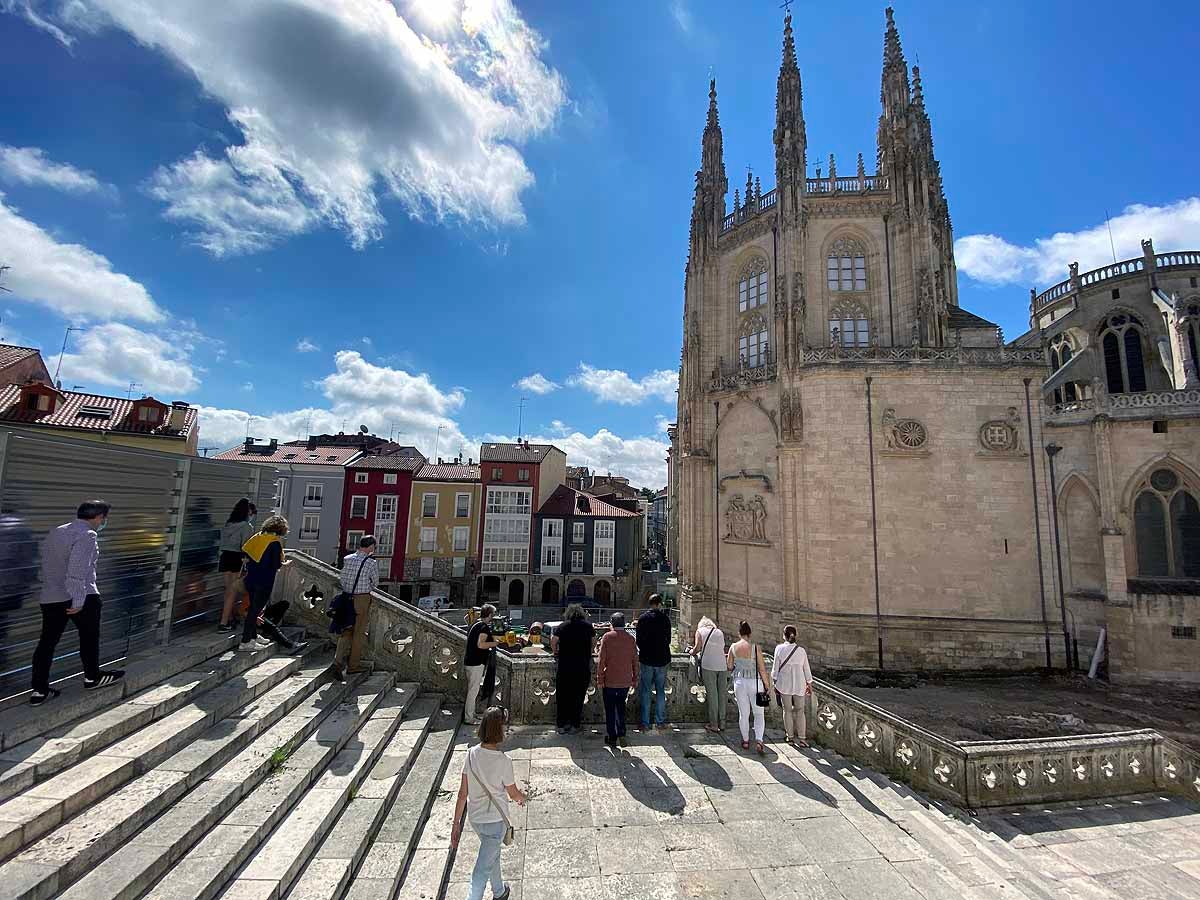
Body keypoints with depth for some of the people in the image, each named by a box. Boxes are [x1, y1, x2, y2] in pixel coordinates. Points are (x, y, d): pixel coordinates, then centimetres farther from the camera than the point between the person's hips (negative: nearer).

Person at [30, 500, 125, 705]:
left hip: (50, 597, 7)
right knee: (89, 637, 10)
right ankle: (92, 678, 25)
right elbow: (78, 569, -24)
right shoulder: (87, 535, -15)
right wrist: (78, 600, -22)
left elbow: (46, 566, 20)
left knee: (47, 641, 10)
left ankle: (39, 690, 11)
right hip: (82, 596, -7)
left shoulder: (54, 533, 14)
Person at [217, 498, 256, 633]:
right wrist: (246, 561, -8)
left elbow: (222, 542, 13)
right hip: (237, 558, -7)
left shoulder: (227, 524, 9)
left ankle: (230, 619, 25)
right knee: (233, 592, -1)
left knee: (228, 590, 15)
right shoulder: (247, 526, -11)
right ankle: (223, 623, -1)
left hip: (225, 556, 7)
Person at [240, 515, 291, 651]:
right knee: (255, 610, 1)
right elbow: (276, 566, -16)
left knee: (253, 608, 19)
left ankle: (253, 636, 32)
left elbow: (245, 552, 9)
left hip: (251, 579, 7)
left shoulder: (258, 537, 5)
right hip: (264, 582, -7)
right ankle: (245, 642, 6)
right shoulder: (275, 542, -15)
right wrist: (286, 563, 4)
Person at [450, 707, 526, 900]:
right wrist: (523, 798, 12)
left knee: (492, 854, 29)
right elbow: (514, 794, -10)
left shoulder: (471, 754, -13)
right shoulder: (503, 760, -26)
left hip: (474, 818, 6)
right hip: (495, 820, -6)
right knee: (483, 869, 11)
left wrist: (456, 823, 4)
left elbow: (462, 793, -6)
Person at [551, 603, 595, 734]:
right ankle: (575, 725, 14)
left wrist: (555, 652, 13)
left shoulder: (562, 626, 1)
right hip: (583, 667, 1)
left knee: (562, 695, 11)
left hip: (565, 666, 0)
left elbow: (553, 641, -5)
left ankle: (562, 725, 16)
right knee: (578, 696, 10)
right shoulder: (588, 626, 4)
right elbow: (593, 643, 10)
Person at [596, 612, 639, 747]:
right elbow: (635, 661, 5)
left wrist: (599, 680, -4)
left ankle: (612, 738, 16)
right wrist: (635, 679, 16)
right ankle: (621, 734, 10)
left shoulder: (607, 637, -10)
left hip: (609, 681, -3)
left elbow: (601, 660, -10)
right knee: (621, 706, 20)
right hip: (625, 681, 3)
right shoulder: (631, 638, -1)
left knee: (610, 709, 11)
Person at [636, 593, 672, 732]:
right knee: (660, 691, 12)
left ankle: (645, 723, 11)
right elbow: (668, 639, 3)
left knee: (645, 692, 8)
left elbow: (639, 640, -3)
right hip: (662, 659, 1)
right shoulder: (665, 618, -6)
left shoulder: (643, 618, -7)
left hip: (646, 659, -1)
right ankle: (660, 722, 17)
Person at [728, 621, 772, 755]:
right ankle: (758, 741, -1)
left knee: (743, 713, 17)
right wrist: (768, 686, 1)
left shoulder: (733, 648, -6)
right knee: (759, 714, 13)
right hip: (754, 683, -2)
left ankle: (745, 741, 27)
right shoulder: (755, 648, -13)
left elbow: (730, 666, 4)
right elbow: (762, 669, -9)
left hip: (739, 682, 2)